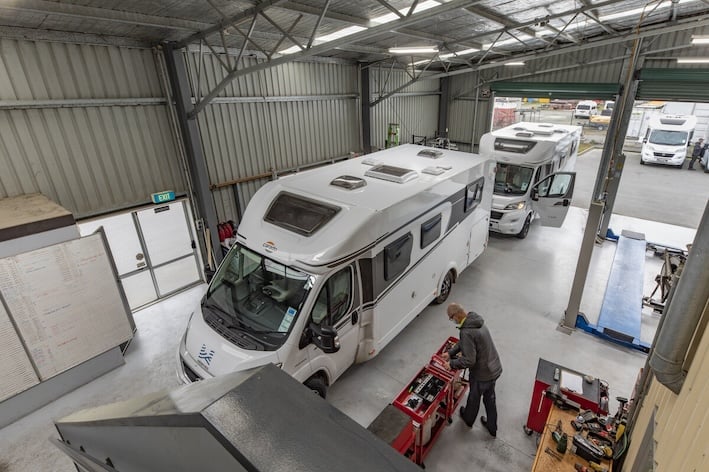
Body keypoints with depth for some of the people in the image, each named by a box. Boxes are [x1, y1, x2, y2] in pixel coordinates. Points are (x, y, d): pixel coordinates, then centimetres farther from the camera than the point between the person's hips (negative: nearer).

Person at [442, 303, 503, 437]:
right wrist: (450, 352, 11)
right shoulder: (477, 321, -2)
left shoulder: (467, 332, -32)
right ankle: (492, 428, 48)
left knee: (474, 397, 22)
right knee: (489, 398, 27)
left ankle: (468, 419, 50)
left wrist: (452, 364, -15)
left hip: (482, 374, -7)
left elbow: (469, 360, -29)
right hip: (495, 369, 7)